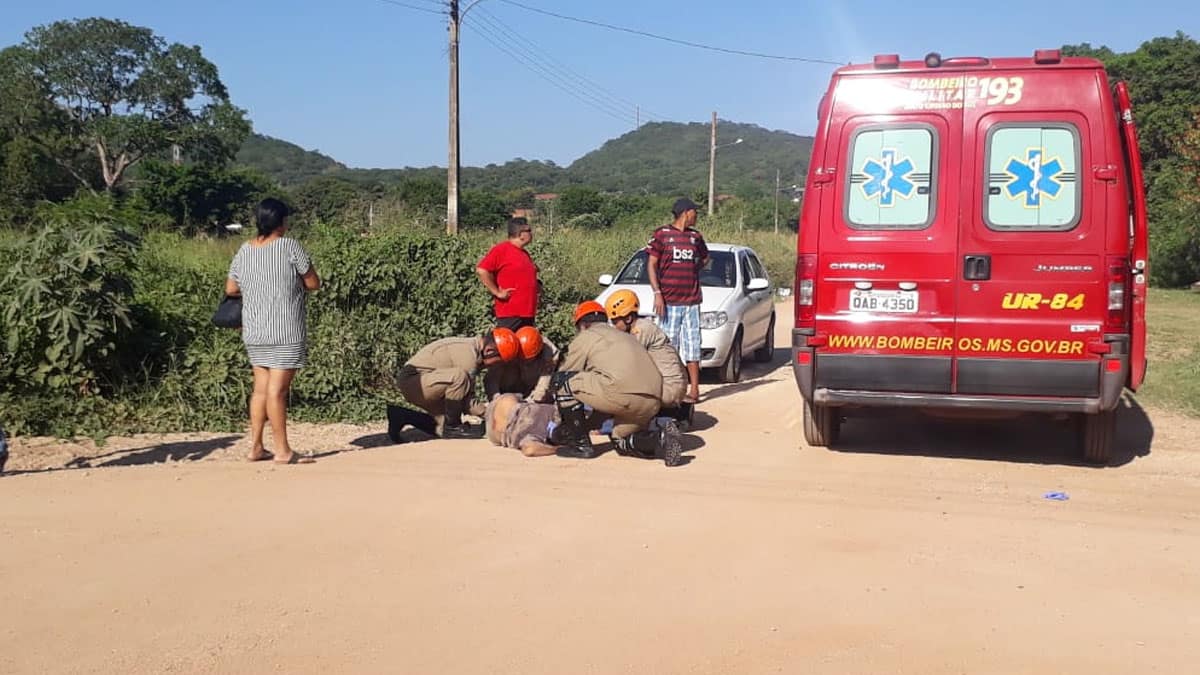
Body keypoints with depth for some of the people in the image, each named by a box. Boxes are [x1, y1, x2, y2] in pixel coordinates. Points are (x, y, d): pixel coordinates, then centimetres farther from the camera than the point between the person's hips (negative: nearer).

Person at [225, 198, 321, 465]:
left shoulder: (244, 251, 6)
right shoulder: (289, 246, -10)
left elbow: (230, 289, 14)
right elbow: (314, 283, -5)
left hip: (254, 332, 6)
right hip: (286, 332, -6)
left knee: (261, 387, 14)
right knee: (277, 390, -5)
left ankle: (256, 447, 16)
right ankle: (282, 451, -1)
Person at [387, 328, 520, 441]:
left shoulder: (472, 347, 6)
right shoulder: (467, 354, -23)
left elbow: (465, 395, 10)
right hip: (411, 380, -10)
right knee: (459, 376, -31)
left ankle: (401, 416, 16)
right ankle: (452, 426, -14)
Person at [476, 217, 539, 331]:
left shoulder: (525, 254, 17)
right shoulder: (501, 249, -8)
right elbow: (481, 270, -17)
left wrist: (536, 285, 14)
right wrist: (497, 293, -15)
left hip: (527, 314, 9)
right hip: (510, 314, -9)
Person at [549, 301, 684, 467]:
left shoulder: (585, 337, 16)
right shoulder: (626, 336, 36)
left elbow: (564, 374, 22)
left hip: (622, 394, -7)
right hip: (652, 403, 8)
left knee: (563, 380, 7)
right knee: (622, 443, 28)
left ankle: (580, 443, 8)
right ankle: (661, 437, 0)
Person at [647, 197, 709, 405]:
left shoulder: (696, 236, 12)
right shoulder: (662, 234, 0)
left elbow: (705, 257, 30)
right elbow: (652, 265, -1)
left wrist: (693, 270, 12)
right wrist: (657, 293, -10)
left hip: (692, 300, 3)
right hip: (669, 300, -3)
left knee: (692, 346, 3)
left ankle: (694, 390, 7)